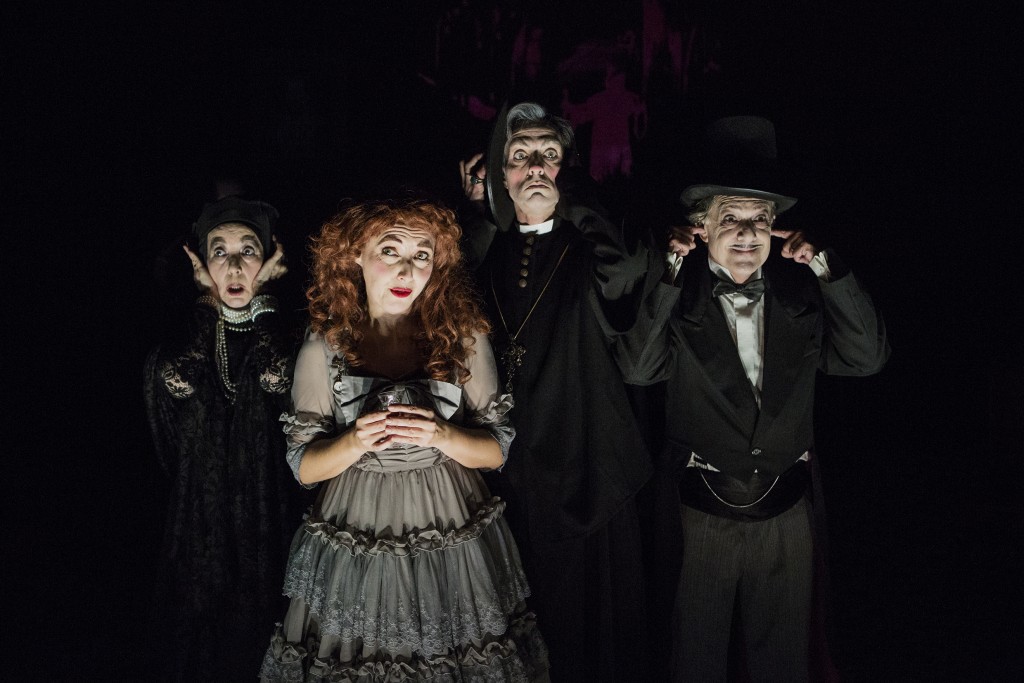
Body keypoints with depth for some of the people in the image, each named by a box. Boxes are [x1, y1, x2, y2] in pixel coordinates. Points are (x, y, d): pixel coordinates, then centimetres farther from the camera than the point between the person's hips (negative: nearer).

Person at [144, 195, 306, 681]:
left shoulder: (284, 324, -3)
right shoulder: (188, 324, -1)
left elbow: (278, 380, -25)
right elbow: (174, 378, -22)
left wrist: (260, 293, -13)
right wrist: (210, 296, -11)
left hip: (268, 508, -1)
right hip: (203, 507, 1)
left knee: (260, 619, 11)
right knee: (201, 626, 10)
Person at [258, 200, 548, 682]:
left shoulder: (464, 336, -2)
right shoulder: (324, 346, -3)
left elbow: (497, 451, -1)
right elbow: (304, 467, -3)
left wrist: (441, 435, -21)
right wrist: (356, 442, -22)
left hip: (454, 543, 1)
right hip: (353, 548, 0)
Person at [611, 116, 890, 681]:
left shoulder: (801, 292, 0)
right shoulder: (678, 296, -9)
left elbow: (866, 357, -7)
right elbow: (637, 367, -23)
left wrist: (827, 268, -15)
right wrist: (669, 274, -27)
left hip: (786, 512, 3)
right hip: (701, 511, -2)